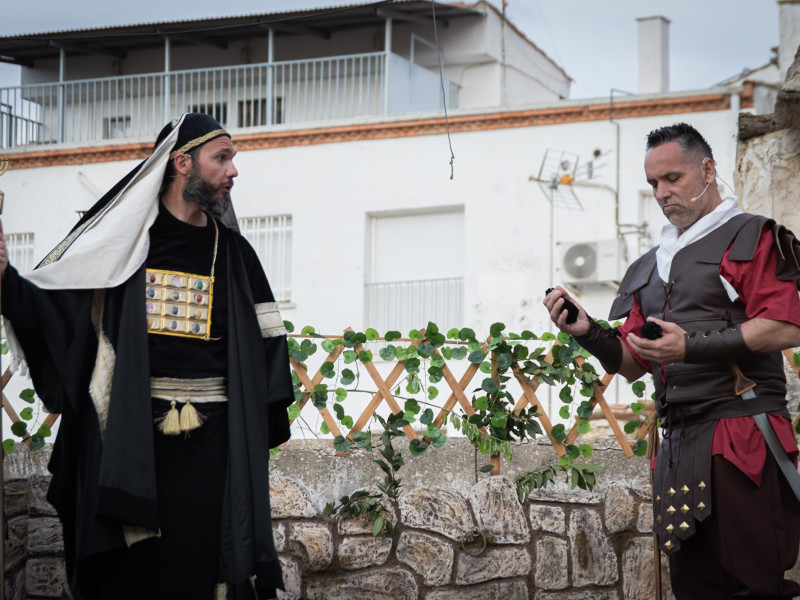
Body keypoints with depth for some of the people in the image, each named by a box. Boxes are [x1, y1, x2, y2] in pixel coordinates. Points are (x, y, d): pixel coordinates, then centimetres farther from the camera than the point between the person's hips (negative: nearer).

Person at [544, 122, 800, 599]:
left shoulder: (750, 237, 2)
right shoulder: (650, 267, 23)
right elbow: (631, 364, 21)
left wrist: (692, 347, -17)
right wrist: (588, 332, 2)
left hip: (742, 438, -7)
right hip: (679, 445, 7)